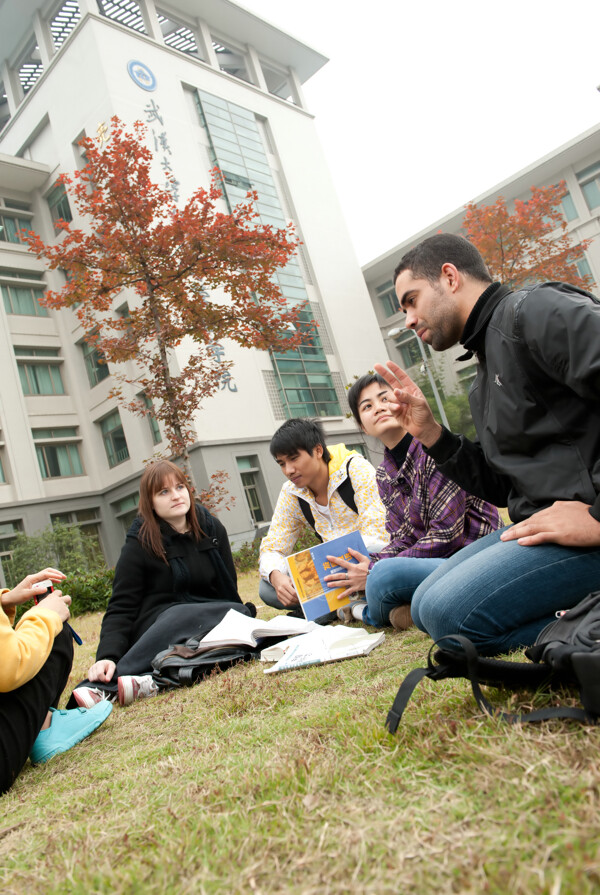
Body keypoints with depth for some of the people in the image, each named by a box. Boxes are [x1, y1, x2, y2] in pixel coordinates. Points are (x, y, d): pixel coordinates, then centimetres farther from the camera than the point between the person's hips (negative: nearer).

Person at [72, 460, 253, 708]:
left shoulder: (212, 529, 5)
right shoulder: (139, 544, -6)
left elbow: (230, 588, 10)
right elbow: (120, 609, -12)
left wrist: (244, 613, -9)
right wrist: (107, 657, -29)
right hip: (159, 622, -4)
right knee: (183, 615, -37)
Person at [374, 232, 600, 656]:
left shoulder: (532, 310, -9)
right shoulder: (484, 384, 21)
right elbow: (504, 486, 17)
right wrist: (429, 432, 9)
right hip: (544, 523, 10)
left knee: (449, 611, -21)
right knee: (428, 608, 8)